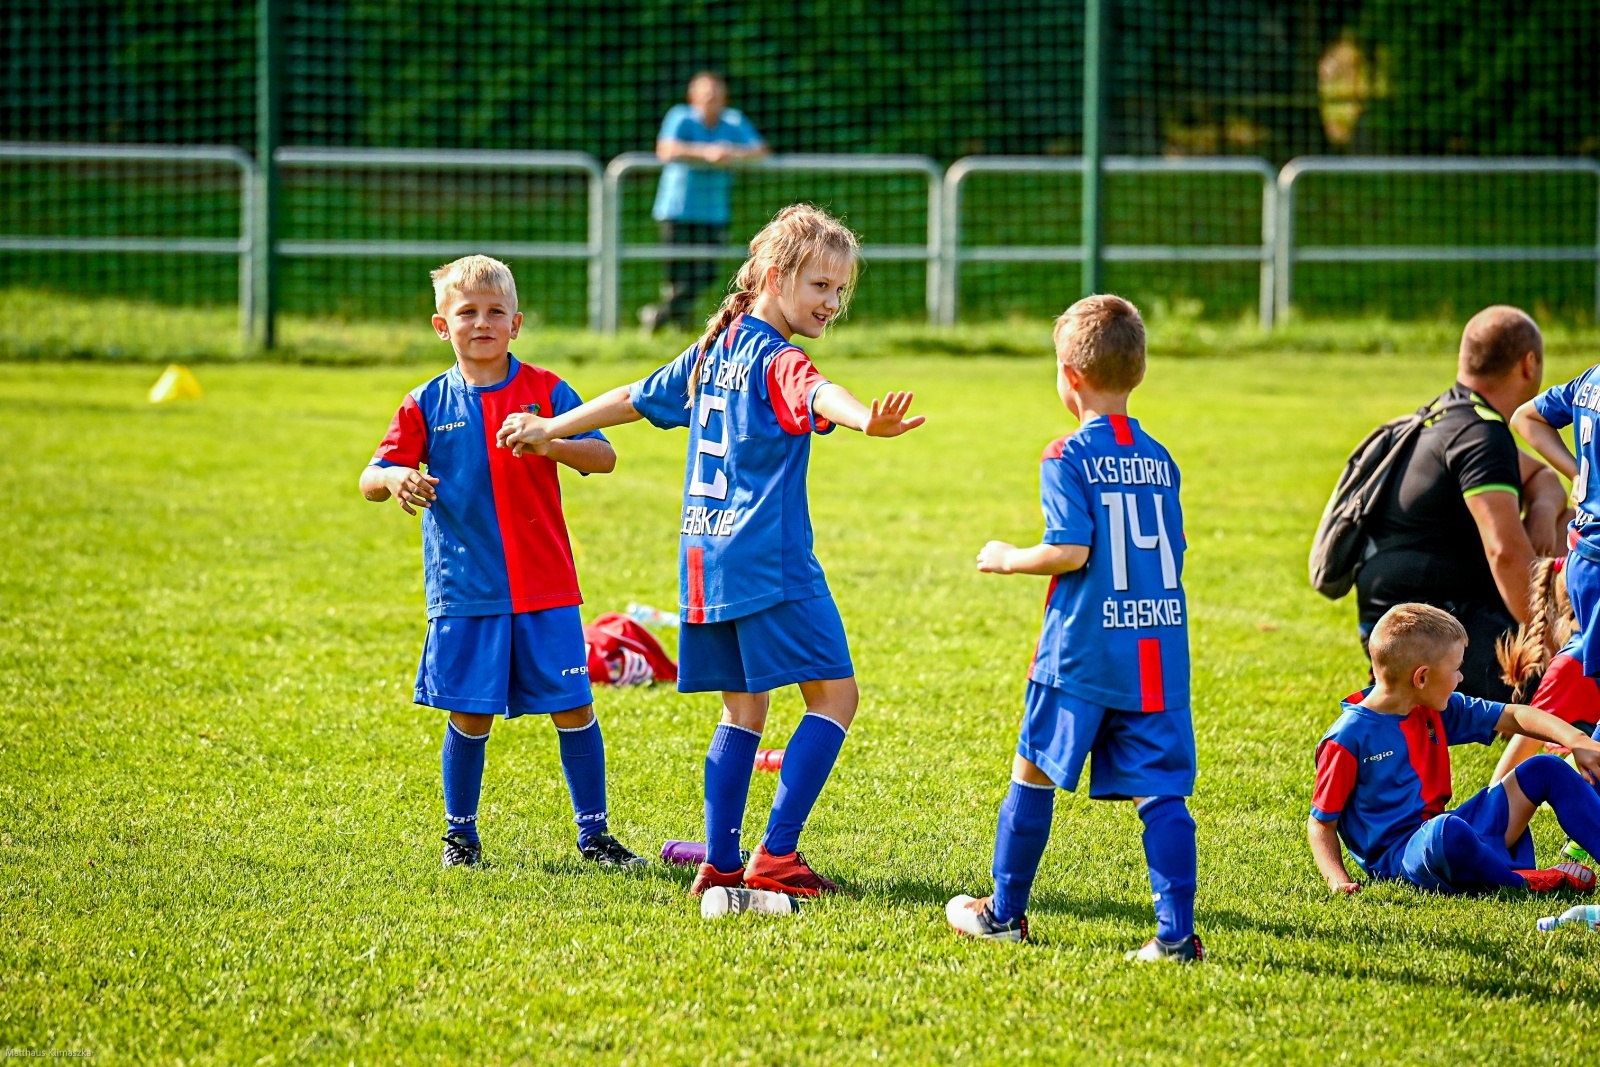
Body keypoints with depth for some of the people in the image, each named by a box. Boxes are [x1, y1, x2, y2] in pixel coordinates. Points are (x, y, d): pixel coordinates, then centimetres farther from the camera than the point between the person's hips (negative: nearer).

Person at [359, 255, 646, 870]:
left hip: (545, 585, 0)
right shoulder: (429, 403, 4)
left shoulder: (545, 391, 2)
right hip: (465, 588, 0)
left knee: (573, 707, -1)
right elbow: (369, 480, 3)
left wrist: (547, 443, -25)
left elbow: (603, 457, -6)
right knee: (470, 715, 3)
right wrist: (396, 478, -21)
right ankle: (460, 834, 20)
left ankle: (593, 835, 10)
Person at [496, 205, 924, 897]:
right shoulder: (776, 359, -11)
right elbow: (816, 396, -35)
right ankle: (776, 855, -11)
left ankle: (720, 864, 11)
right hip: (770, 558, -9)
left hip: (707, 561, 9)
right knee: (835, 693, -5)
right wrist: (866, 420, -56)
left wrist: (552, 429, 42)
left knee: (742, 710, 14)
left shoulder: (714, 352, 15)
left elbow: (634, 400, 27)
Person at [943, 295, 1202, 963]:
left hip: (1083, 655, -4)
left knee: (1034, 773, 12)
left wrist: (1009, 559, 1)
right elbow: (1170, 553, 15)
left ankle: (1004, 912, 22)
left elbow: (1071, 551, -16)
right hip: (1161, 651, 4)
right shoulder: (1158, 459, 10)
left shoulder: (1069, 457, -8)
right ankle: (1176, 933, -9)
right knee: (1159, 791, 0)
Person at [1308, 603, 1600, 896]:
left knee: (1546, 770, 6)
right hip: (1398, 857, -8)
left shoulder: (1435, 712, 9)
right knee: (1447, 830, -43)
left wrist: (1576, 740, -1)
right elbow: (1321, 822, -7)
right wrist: (1337, 879, -23)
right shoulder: (1348, 738, -12)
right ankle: (1522, 883, -16)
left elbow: (1514, 717, 14)